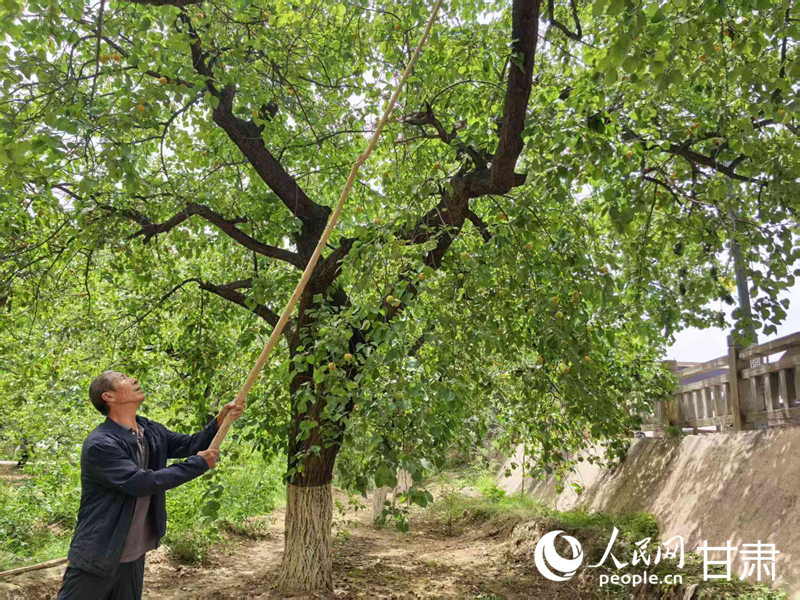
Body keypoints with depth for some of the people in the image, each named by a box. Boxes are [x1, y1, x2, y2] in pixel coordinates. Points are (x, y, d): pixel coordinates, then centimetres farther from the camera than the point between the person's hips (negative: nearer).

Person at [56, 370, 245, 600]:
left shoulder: (151, 431, 3)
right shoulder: (99, 445, -21)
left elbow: (189, 444, 9)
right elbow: (142, 483, -27)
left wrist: (220, 421, -9)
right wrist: (199, 464, -20)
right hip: (98, 559, -7)